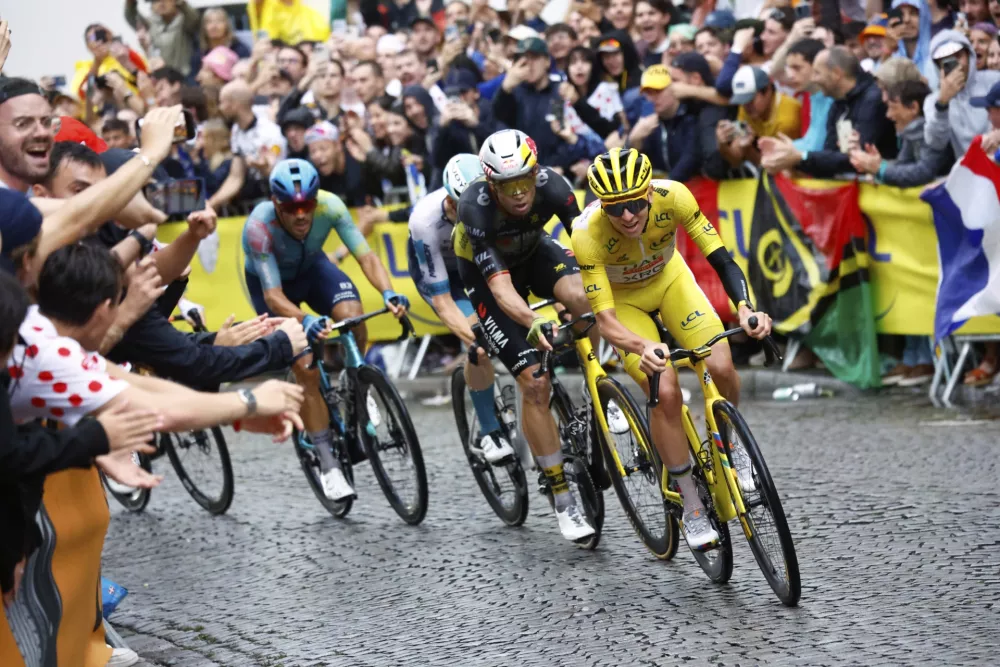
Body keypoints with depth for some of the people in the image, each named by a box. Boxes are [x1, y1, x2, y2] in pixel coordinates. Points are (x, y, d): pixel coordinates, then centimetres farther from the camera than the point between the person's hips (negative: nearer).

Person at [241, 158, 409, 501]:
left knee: (353, 318, -28)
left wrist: (388, 292, -51)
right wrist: (304, 320, -59)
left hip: (311, 267, 2)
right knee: (305, 367, -16)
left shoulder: (329, 206, -31)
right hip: (271, 282, -2)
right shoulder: (259, 226, -37)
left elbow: (365, 255, -32)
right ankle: (328, 463, -6)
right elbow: (273, 296, -40)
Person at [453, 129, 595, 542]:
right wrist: (532, 323, -59)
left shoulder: (551, 186, -31)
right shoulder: (475, 208, -37)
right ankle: (563, 500, -3)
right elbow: (501, 287, -42)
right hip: (487, 274, -3)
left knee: (583, 298, -33)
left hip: (534, 252, 3)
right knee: (534, 384, -14)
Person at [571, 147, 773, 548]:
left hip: (669, 278, 2)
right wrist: (642, 348, -56)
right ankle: (693, 510, -4)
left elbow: (721, 260, -28)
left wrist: (745, 308, -46)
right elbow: (605, 320, -36)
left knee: (721, 368, -18)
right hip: (622, 299, -2)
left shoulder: (672, 197, -32)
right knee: (665, 391, -20)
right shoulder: (588, 233, -36)